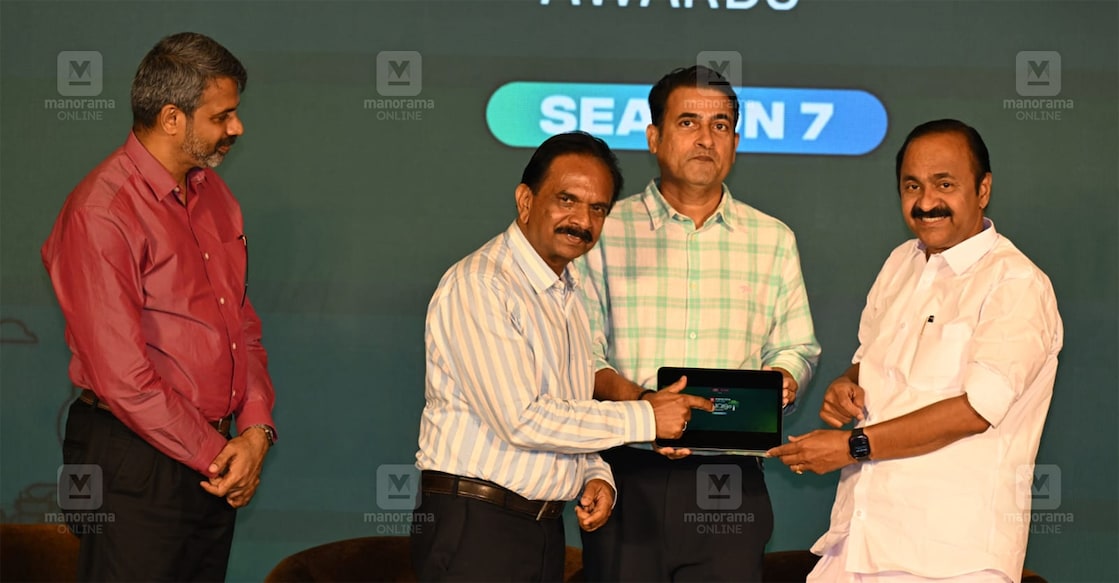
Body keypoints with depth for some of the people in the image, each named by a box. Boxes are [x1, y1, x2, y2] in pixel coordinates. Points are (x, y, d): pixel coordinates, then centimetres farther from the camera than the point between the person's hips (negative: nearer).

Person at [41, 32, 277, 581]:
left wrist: (255, 429, -1)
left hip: (217, 462, 8)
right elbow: (122, 376, -19)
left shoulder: (212, 193, 11)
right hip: (136, 467, -8)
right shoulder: (99, 215, -16)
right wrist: (216, 454, -12)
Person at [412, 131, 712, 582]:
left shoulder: (569, 293, 14)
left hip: (544, 528, 8)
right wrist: (645, 418, -13)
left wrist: (596, 476, 1)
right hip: (475, 528, -8)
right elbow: (522, 419, -20)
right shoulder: (478, 286, -13)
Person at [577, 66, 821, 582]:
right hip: (627, 475, -2)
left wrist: (781, 379, -7)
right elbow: (583, 353, 2)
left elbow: (796, 347, 17)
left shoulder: (772, 240, 14)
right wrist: (636, 402, -16)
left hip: (731, 479, 2)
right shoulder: (605, 231, 5)